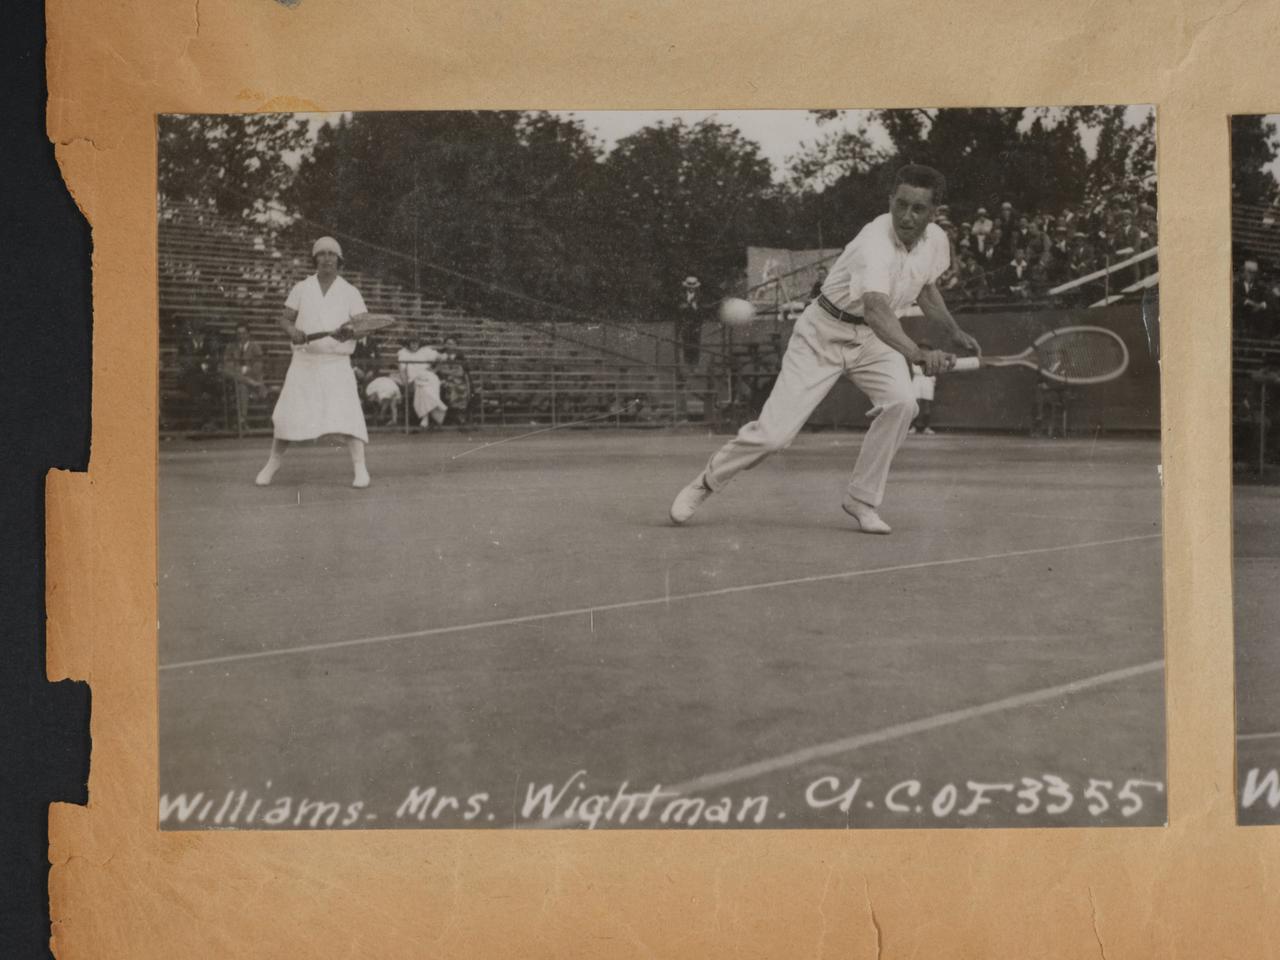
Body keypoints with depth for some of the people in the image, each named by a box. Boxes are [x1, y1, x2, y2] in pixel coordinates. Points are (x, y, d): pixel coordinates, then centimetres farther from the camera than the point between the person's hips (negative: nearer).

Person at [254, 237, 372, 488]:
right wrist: (293, 331, -17)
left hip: (336, 363, -1)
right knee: (288, 414, 0)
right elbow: (284, 319, 7)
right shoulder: (301, 288, 6)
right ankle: (272, 464, 17)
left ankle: (360, 468, -15)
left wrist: (347, 330, -29)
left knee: (347, 412, -16)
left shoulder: (350, 292, 2)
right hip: (303, 362, 2)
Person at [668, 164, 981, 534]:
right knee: (774, 432, -11)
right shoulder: (875, 243, -32)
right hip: (824, 332, -6)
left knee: (900, 403, -23)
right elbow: (875, 309, -50)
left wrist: (954, 331, 8)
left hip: (875, 337, 6)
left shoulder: (936, 240, -7)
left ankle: (862, 501, -6)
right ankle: (706, 482, 16)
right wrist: (918, 353, -64)